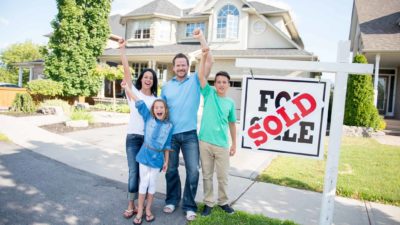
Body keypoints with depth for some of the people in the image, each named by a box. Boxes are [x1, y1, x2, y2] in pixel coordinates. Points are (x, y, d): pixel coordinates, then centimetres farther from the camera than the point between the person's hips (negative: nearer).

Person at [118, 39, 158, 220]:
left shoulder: (156, 99, 8)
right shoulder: (134, 93, 3)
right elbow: (126, 71, -5)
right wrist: (122, 49, -11)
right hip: (133, 138, -1)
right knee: (133, 172, -1)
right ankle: (131, 206, 12)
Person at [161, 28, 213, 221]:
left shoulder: (195, 80, 2)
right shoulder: (166, 87, 9)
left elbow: (208, 62, -9)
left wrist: (201, 38, -11)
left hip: (189, 134, -2)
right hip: (171, 134, 2)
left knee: (193, 171, -1)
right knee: (171, 170, 13)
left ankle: (189, 206, 15)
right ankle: (172, 200, 31)